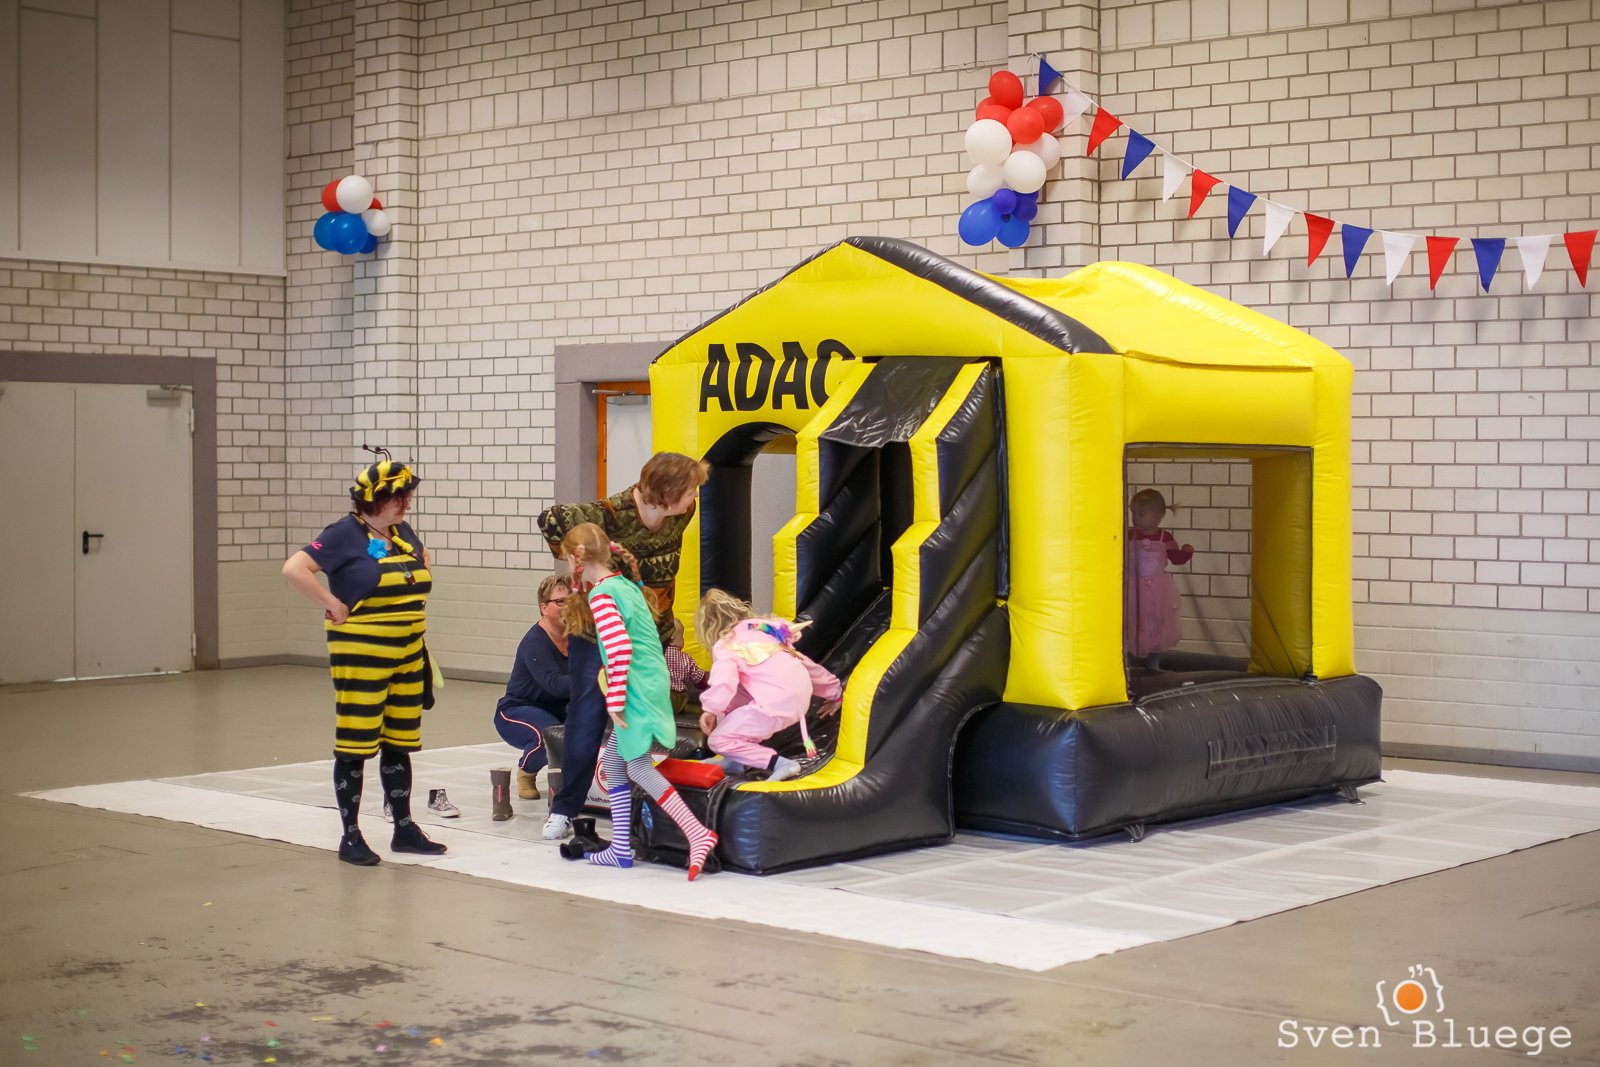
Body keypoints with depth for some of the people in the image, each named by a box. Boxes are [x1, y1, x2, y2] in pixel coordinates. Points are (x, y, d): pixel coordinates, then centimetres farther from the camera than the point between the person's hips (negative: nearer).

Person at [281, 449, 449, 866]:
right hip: (361, 656, -7)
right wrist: (334, 607, -18)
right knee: (355, 746, 0)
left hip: (408, 656, 7)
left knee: (399, 745, 13)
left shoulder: (403, 532, 9)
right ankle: (350, 836, 7)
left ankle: (405, 830, 21)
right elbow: (294, 569, -21)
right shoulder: (345, 534, -12)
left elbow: (423, 563, 30)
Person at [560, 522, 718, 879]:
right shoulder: (625, 585, 15)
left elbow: (620, 648, -22)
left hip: (637, 690, -9)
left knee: (638, 768, -8)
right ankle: (621, 848, 17)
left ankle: (698, 834, -15)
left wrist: (615, 700, -19)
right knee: (613, 762, 14)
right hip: (651, 683, 9)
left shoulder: (601, 595, -13)